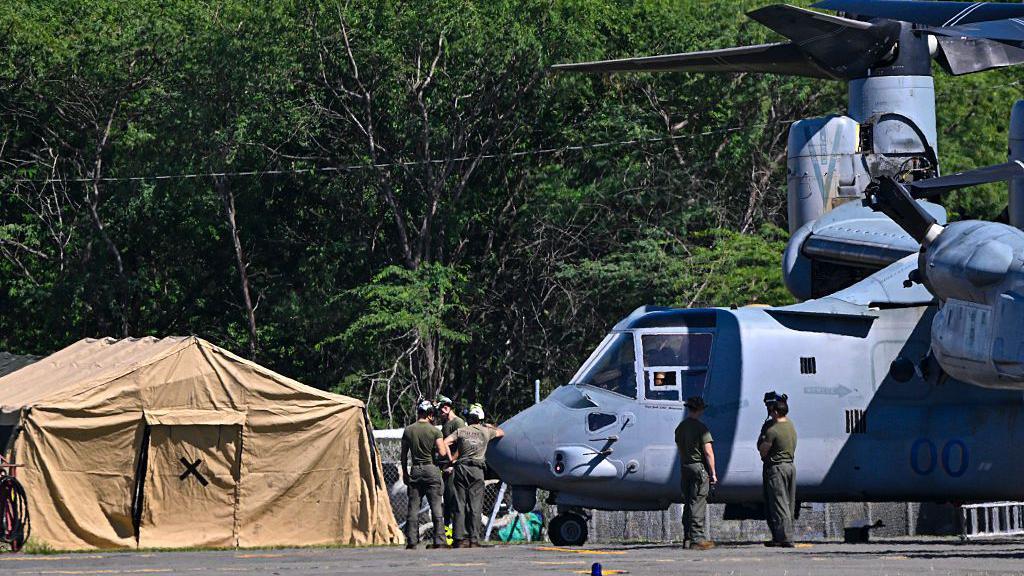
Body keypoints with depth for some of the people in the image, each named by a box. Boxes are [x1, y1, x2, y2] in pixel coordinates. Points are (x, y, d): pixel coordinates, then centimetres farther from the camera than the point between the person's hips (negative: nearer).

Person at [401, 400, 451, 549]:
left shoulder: (408, 430, 3)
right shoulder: (435, 431, -5)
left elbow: (404, 454, 6)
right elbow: (442, 452, -11)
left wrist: (404, 472, 15)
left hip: (415, 470, 2)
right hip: (431, 469, -2)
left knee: (413, 507, 5)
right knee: (436, 506, 0)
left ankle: (411, 541, 2)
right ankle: (439, 540, -4)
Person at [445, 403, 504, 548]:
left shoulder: (461, 431, 8)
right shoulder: (486, 432, 11)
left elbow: (445, 443, -2)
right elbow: (501, 432, 31)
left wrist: (450, 458, 14)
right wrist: (489, 426, 48)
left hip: (461, 468, 1)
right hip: (477, 470, -1)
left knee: (460, 505, 2)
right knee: (475, 506, -1)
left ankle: (460, 539, -4)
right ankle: (473, 540, -6)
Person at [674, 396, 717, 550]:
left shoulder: (680, 427, 11)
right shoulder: (700, 427, -11)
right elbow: (708, 452, -13)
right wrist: (713, 473, -8)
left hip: (685, 468, 7)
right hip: (699, 467, -7)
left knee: (688, 503, 11)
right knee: (698, 503, -7)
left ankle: (687, 538, 11)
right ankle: (697, 539, -9)